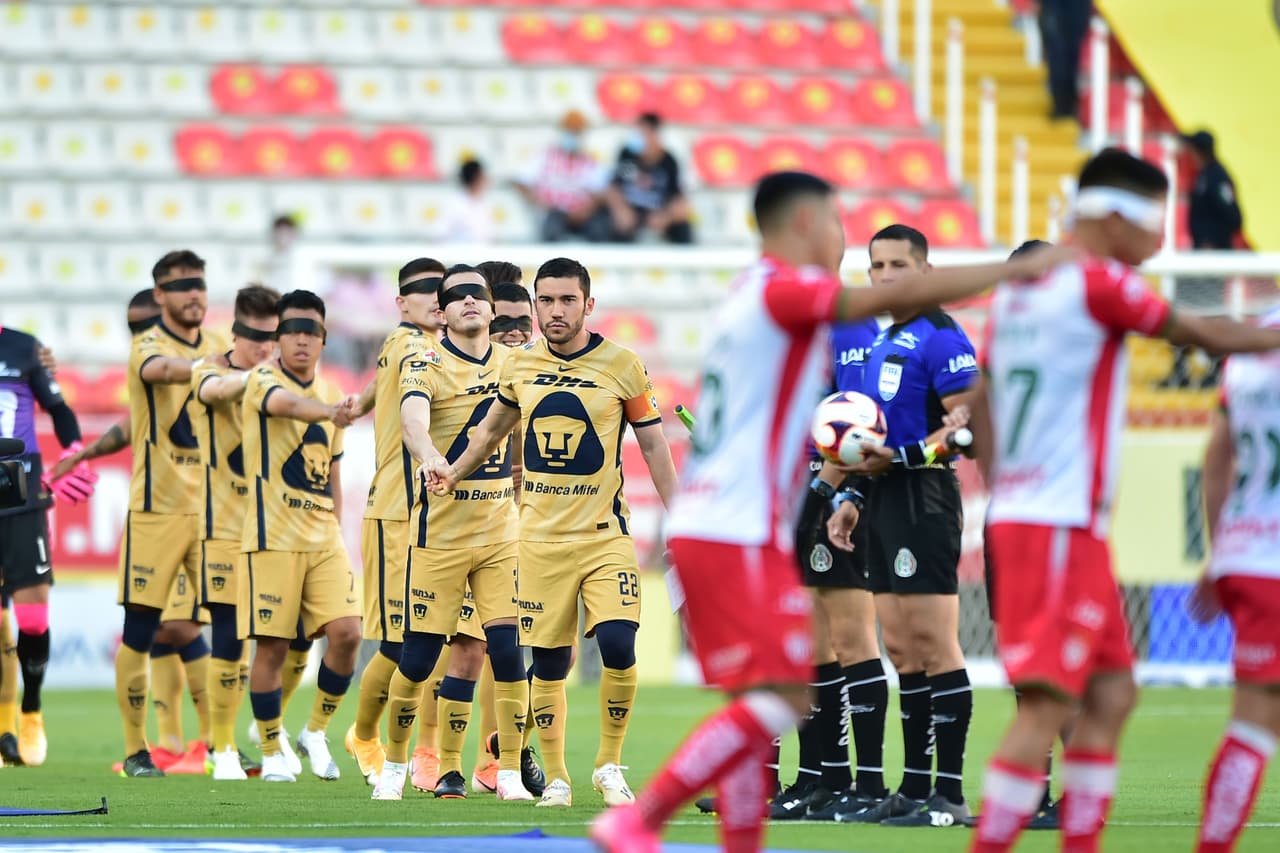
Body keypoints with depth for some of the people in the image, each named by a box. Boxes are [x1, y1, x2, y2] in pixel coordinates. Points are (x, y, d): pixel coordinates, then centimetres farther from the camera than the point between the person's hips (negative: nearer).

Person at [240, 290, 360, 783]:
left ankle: (316, 733, 10)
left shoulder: (328, 395, 14)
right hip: (274, 538, -5)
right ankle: (272, 754, 11)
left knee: (346, 633, -9)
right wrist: (329, 411, -52)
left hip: (324, 539, 5)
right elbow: (286, 404, -32)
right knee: (272, 647, -3)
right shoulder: (264, 379, -6)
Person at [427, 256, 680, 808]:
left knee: (618, 646, -17)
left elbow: (653, 446, 5)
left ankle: (609, 765, 1)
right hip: (541, 536, 2)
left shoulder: (620, 365, -3)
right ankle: (555, 778, 16)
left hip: (606, 535, -2)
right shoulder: (520, 365, 5)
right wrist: (453, 472, 19)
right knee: (548, 662, 2)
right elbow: (494, 427, 26)